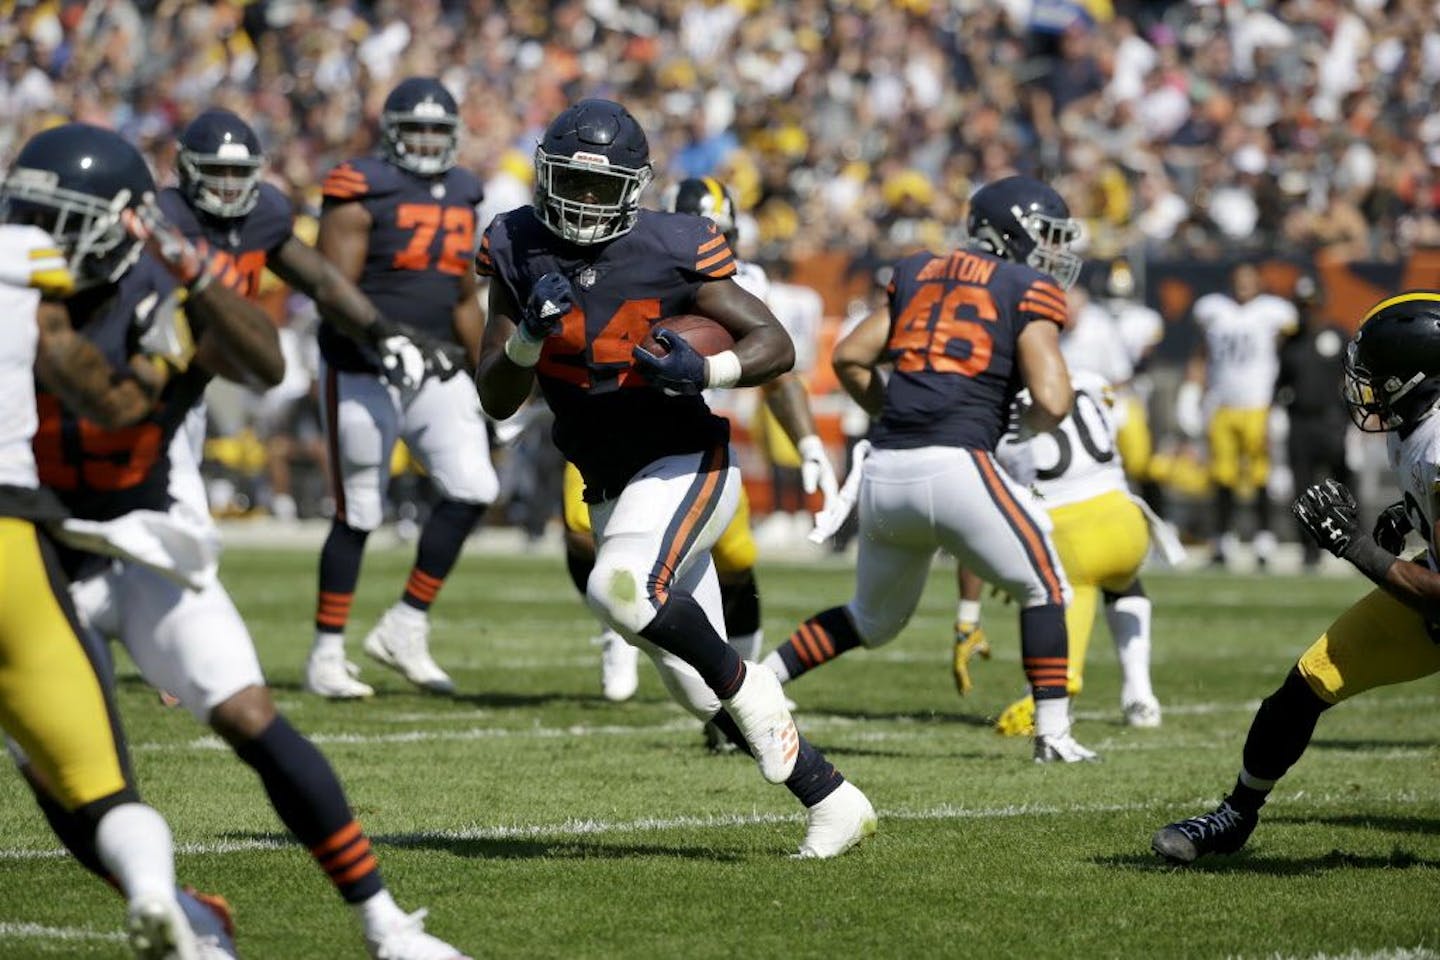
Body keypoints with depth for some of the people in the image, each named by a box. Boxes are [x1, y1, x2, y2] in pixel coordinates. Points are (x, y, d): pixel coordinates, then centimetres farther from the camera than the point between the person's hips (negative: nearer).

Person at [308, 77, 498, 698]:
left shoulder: (460, 199, 12)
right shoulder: (363, 194, -10)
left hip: (435, 372, 6)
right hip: (363, 373, -6)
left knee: (472, 490, -9)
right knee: (359, 514, -1)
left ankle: (405, 628, 4)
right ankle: (327, 655, 11)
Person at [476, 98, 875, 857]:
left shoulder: (670, 250, -13)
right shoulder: (517, 250, -1)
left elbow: (776, 344, -8)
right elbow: (496, 401, -1)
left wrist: (706, 370, -27)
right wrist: (531, 331, -20)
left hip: (684, 464, -6)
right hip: (612, 488, 6)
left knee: (621, 589, -34)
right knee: (700, 694, 5)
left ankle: (748, 686, -9)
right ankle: (833, 802, 17)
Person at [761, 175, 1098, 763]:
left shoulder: (921, 274, 19)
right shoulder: (1028, 292, 3)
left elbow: (850, 358, 17)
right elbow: (1051, 401, -7)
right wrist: (1018, 431, 14)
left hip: (884, 472, 6)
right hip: (956, 467, -6)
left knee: (874, 618, 25)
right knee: (1043, 588, 13)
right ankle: (1052, 734, 8)